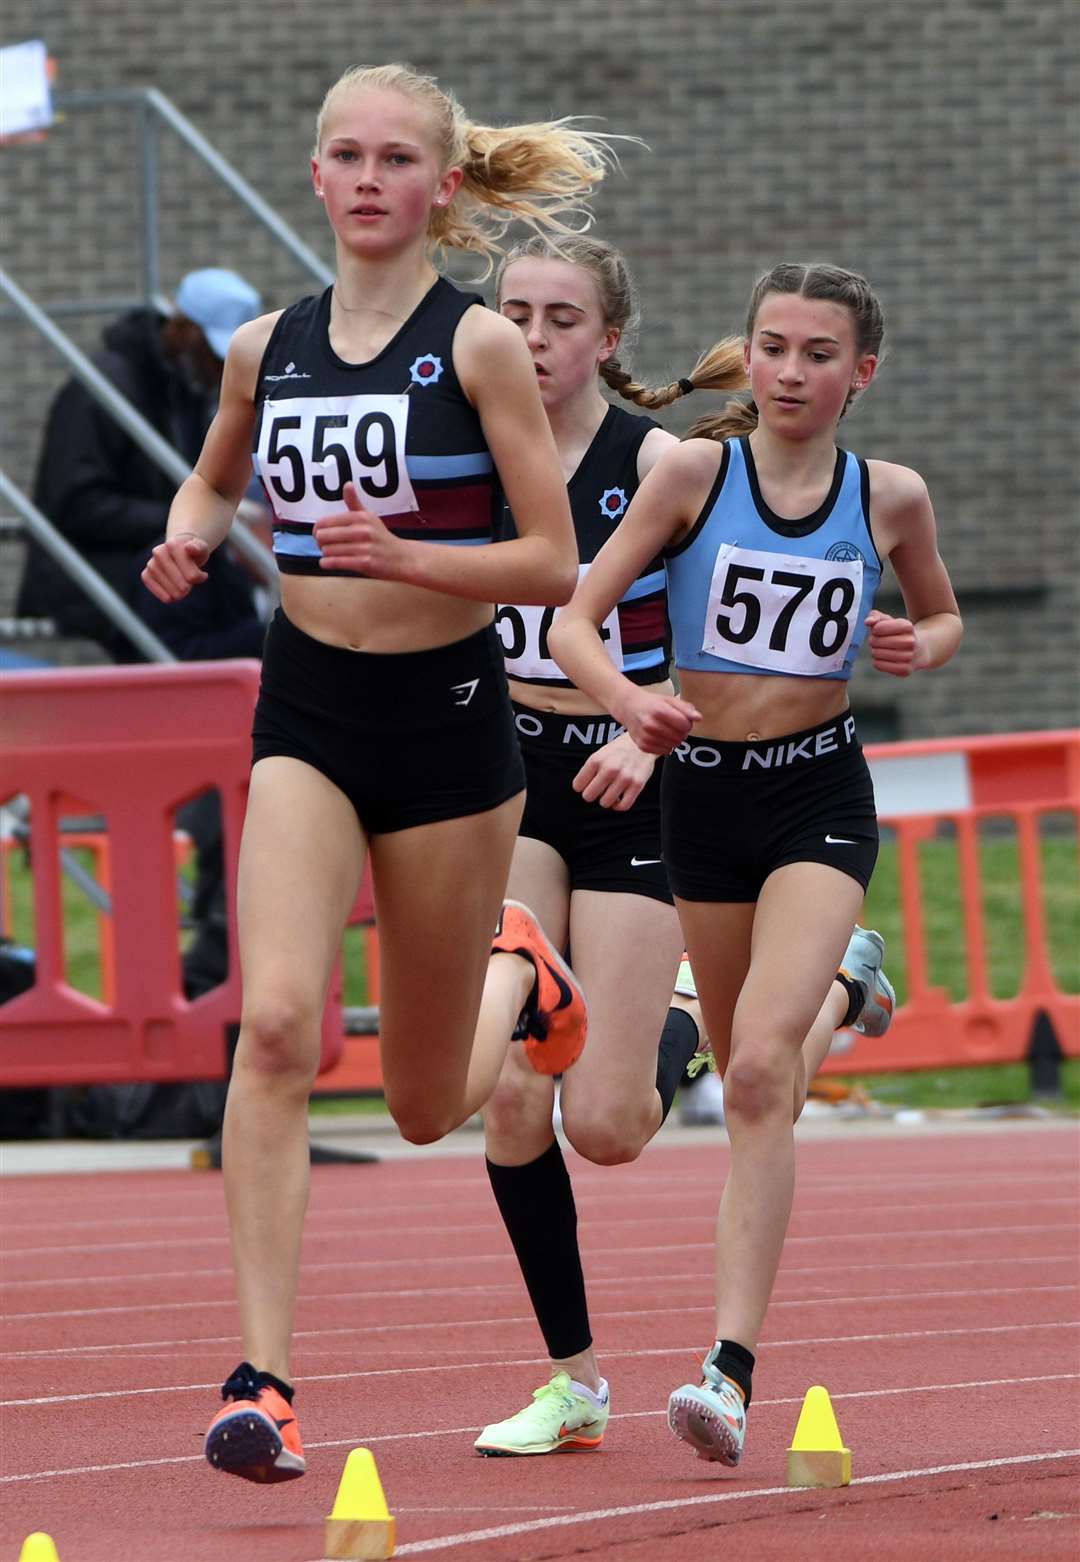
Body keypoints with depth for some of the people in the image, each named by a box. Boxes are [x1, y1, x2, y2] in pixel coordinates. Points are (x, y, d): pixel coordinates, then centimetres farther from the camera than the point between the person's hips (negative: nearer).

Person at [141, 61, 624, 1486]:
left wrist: (403, 555, -23)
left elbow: (553, 565, -8)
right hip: (307, 712, 2)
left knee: (426, 1106, 10)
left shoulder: (478, 345, -7)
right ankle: (263, 1381, -22)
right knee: (276, 1023, -21)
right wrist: (187, 544, 2)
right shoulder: (267, 349, 4)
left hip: (447, 714, -2)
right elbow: (215, 478, 25)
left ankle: (516, 971, 46)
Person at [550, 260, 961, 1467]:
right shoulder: (694, 472, -6)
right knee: (746, 1080, 13)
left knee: (762, 1066, -19)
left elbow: (943, 614, 18)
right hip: (702, 790, 2)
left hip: (819, 793, -2)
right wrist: (630, 701, -29)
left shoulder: (889, 497, -1)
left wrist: (917, 647, -6)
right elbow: (575, 621, -9)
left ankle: (730, 1369, -25)